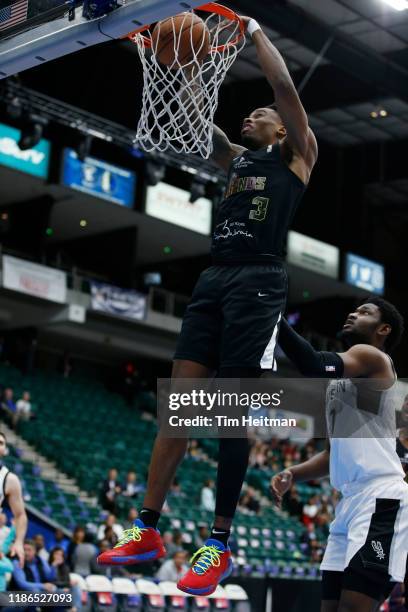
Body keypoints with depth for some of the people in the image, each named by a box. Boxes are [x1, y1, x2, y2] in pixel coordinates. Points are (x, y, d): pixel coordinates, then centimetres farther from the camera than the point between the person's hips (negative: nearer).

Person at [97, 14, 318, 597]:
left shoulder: (296, 154, 10)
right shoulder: (237, 157, 27)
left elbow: (285, 86, 0)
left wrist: (255, 30, 9)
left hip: (258, 280, -6)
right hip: (214, 278, 6)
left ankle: (219, 544, -2)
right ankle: (147, 530, 2)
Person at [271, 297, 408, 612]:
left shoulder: (374, 357, -2)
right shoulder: (341, 383, 26)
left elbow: (317, 365, -22)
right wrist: (292, 474, 11)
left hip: (381, 498, -10)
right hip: (351, 500, 10)